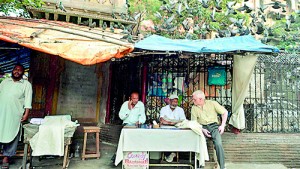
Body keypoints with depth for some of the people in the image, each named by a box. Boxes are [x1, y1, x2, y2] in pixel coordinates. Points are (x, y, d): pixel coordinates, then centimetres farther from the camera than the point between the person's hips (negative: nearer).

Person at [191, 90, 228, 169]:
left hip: (214, 125, -1)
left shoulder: (212, 103, 0)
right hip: (202, 127, 1)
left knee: (218, 144, -27)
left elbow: (225, 112, 6)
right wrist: (202, 130, -14)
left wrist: (222, 125, -2)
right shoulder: (194, 108, 5)